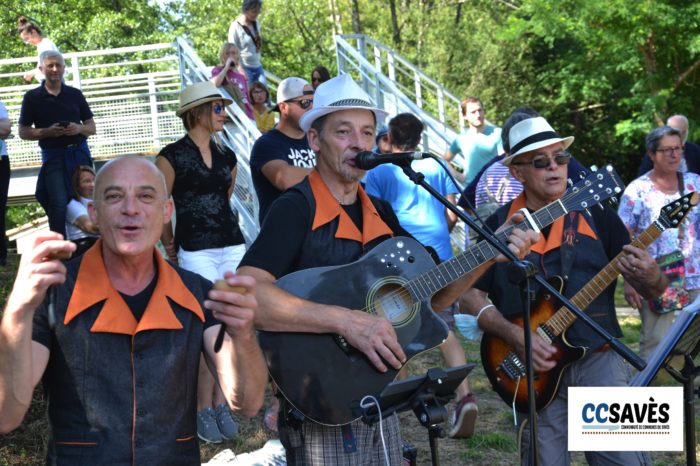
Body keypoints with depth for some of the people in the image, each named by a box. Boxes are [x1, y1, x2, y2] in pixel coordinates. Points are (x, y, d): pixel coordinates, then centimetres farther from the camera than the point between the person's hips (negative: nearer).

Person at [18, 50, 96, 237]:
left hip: (79, 153, 2)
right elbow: (23, 132, 5)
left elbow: (92, 128, 12)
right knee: (59, 204, -12)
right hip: (52, 156, -2)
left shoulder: (75, 94, 11)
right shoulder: (32, 97, 4)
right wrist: (47, 132, -13)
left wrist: (79, 128, -11)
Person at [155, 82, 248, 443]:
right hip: (195, 252, -6)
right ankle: (203, 408, 10)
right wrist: (170, 248, 5)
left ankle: (220, 402, 19)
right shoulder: (172, 156, -7)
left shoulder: (226, 156, 11)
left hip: (233, 246, 6)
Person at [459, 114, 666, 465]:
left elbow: (652, 290, 6)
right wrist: (515, 335, -13)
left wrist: (650, 278, -19)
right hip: (536, 367, 0)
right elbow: (470, 295, 2)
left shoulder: (597, 214, 5)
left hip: (599, 358, 0)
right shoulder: (498, 225, 4)